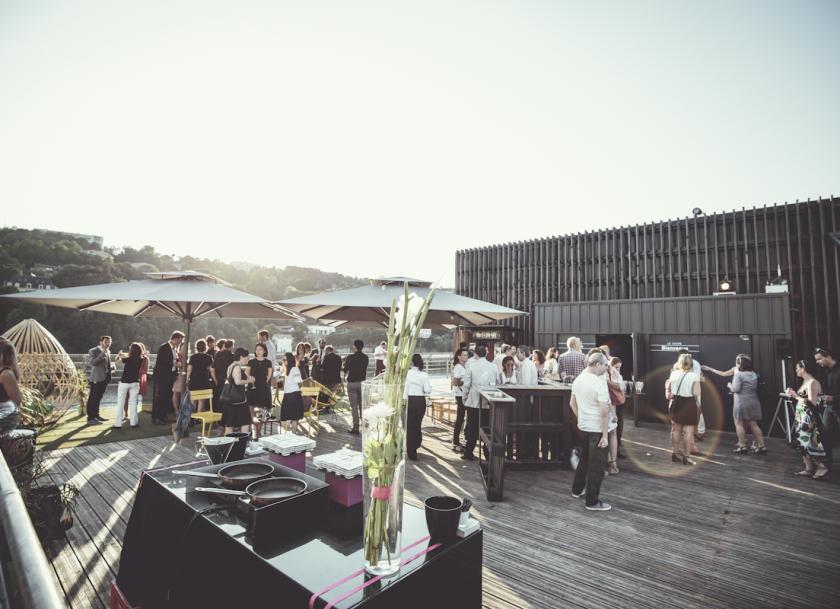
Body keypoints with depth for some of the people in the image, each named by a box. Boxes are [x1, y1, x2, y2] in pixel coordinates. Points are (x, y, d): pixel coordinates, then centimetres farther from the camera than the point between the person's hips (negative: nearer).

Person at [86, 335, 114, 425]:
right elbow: (93, 362, -24)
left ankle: (96, 415, 25)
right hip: (96, 379, -8)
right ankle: (90, 418, 2)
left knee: (98, 398, 17)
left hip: (105, 378, 8)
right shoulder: (93, 351, -9)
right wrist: (102, 353, -26)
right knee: (92, 398, -2)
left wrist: (111, 369, 8)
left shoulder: (108, 351, 14)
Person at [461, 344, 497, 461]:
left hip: (473, 401, -2)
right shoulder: (493, 366, -1)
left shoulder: (471, 365, -8)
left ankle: (468, 454, 13)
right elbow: (497, 384, 3)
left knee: (472, 428, 7)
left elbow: (467, 384, -6)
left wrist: (465, 398, 6)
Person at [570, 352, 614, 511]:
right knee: (597, 465, 4)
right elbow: (604, 411, -22)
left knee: (584, 459, 23)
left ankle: (577, 490, 36)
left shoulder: (578, 379, 4)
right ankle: (592, 502, 12)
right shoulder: (599, 382, -20)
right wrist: (605, 436, -18)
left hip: (583, 426, 8)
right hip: (597, 429, -8)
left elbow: (572, 403, 14)